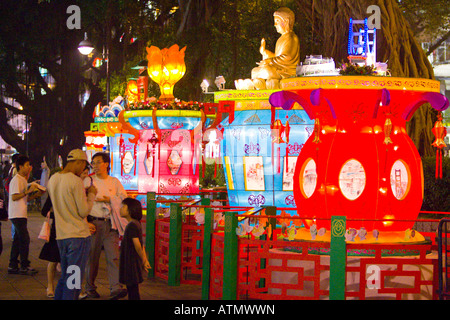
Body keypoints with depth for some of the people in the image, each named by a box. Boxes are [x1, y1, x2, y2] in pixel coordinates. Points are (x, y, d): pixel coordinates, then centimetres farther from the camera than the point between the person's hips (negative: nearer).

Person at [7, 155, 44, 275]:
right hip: (17, 214, -10)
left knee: (18, 240, 11)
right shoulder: (16, 180, -12)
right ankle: (24, 266, -5)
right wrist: (28, 191, -20)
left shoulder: (23, 180, 19)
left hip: (21, 214, 10)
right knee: (25, 239, -9)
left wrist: (36, 194, 9)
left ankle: (13, 266, 14)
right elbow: (14, 197, -20)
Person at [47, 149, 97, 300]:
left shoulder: (52, 179, 10)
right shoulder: (76, 181, -14)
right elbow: (84, 211, -14)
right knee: (74, 279, -2)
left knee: (64, 277, 17)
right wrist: (91, 195, 1)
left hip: (61, 236, 7)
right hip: (78, 236, -7)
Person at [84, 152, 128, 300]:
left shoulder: (115, 182, 12)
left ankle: (116, 288, -17)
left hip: (111, 224, 1)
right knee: (92, 257, 3)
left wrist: (109, 200, -8)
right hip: (93, 223, -1)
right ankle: (90, 288, 16)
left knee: (113, 256, -10)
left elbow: (124, 200, 7)